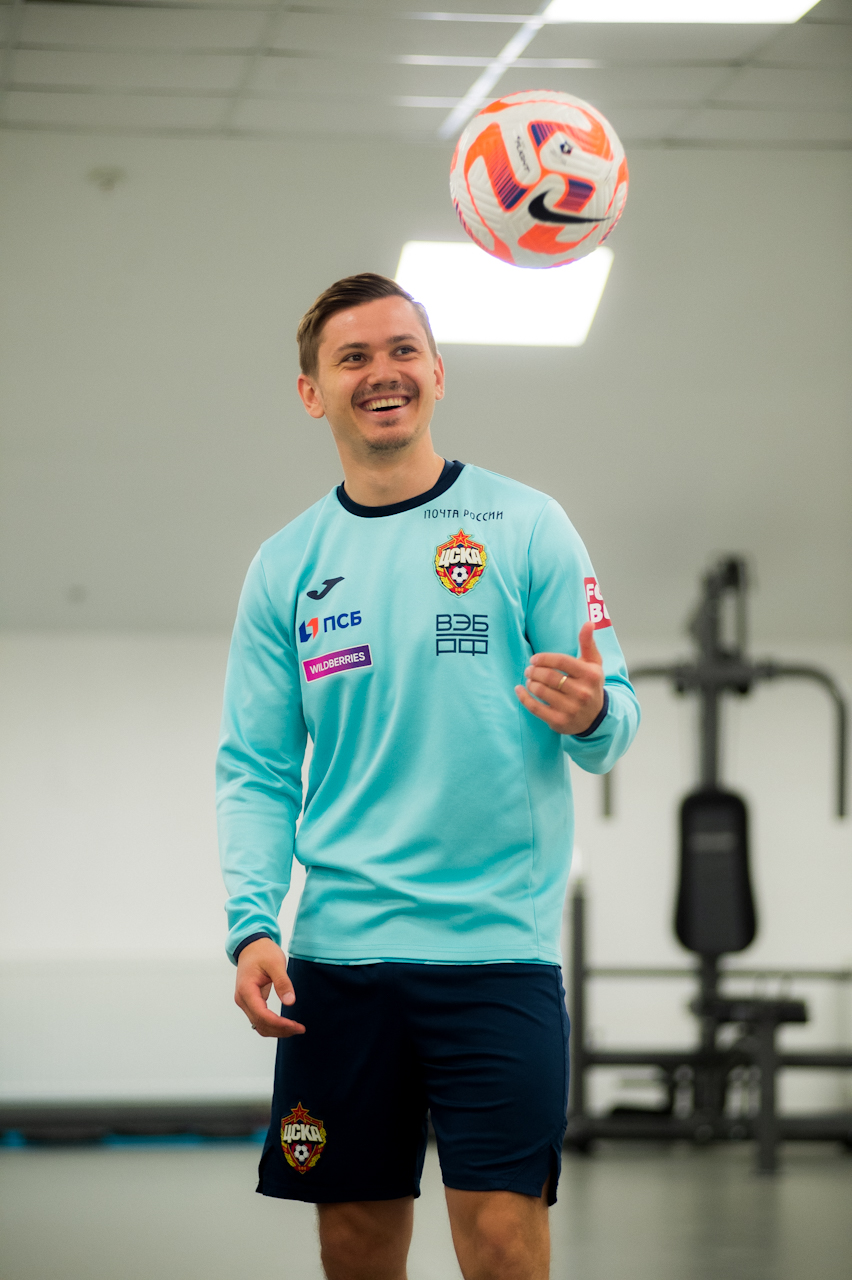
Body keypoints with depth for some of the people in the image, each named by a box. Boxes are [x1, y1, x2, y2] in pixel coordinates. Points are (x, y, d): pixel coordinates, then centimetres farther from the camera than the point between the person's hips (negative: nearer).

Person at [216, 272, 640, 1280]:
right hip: (335, 958, 3)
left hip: (498, 945, -2)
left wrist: (591, 716, -22)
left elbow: (612, 726, 2)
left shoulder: (525, 527, 2)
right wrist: (252, 925, -5)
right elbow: (256, 772, 10)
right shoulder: (284, 568, 10)